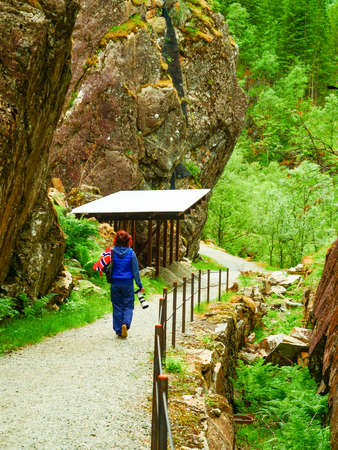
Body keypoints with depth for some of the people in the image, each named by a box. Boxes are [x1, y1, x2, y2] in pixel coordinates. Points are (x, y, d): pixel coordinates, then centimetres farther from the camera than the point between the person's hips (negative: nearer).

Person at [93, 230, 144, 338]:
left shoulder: (111, 252, -6)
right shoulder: (131, 253, -7)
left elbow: (105, 268, -7)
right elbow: (135, 271, -4)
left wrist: (98, 267, 15)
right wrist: (140, 285, 1)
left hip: (115, 283, 1)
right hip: (128, 283, -1)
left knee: (117, 307, 12)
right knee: (128, 306, 9)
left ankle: (118, 330, 14)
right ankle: (126, 323, -16)